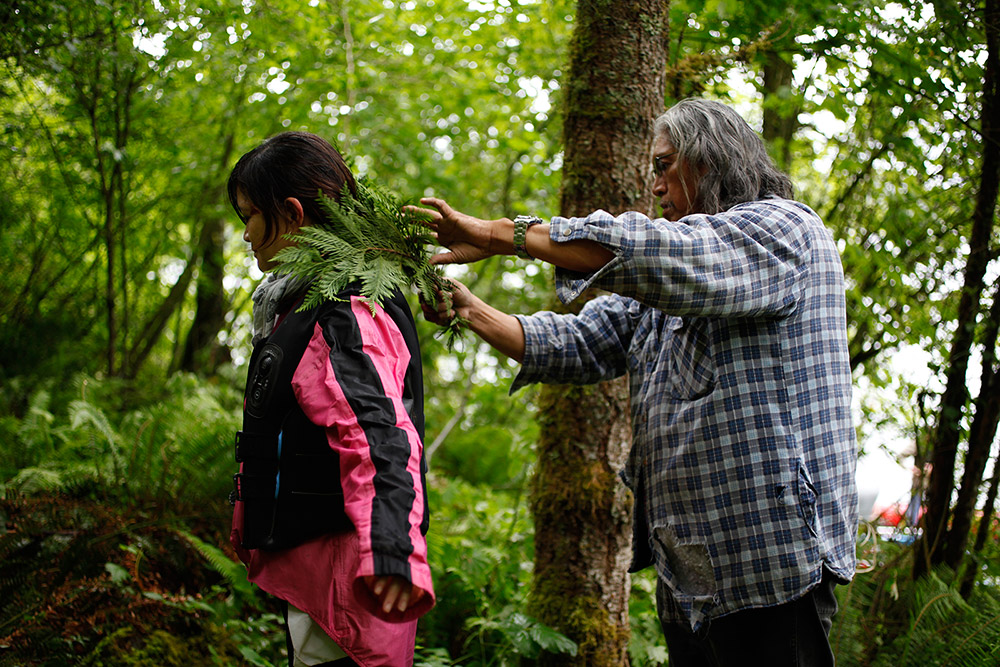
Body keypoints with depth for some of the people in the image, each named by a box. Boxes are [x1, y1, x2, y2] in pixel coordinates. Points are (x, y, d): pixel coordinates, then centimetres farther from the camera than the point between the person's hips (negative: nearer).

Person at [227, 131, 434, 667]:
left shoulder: (346, 313, -16)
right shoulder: (301, 305, 18)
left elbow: (379, 433, -29)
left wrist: (389, 545, -41)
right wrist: (250, 524, 36)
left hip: (338, 559, -11)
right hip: (304, 560, 11)